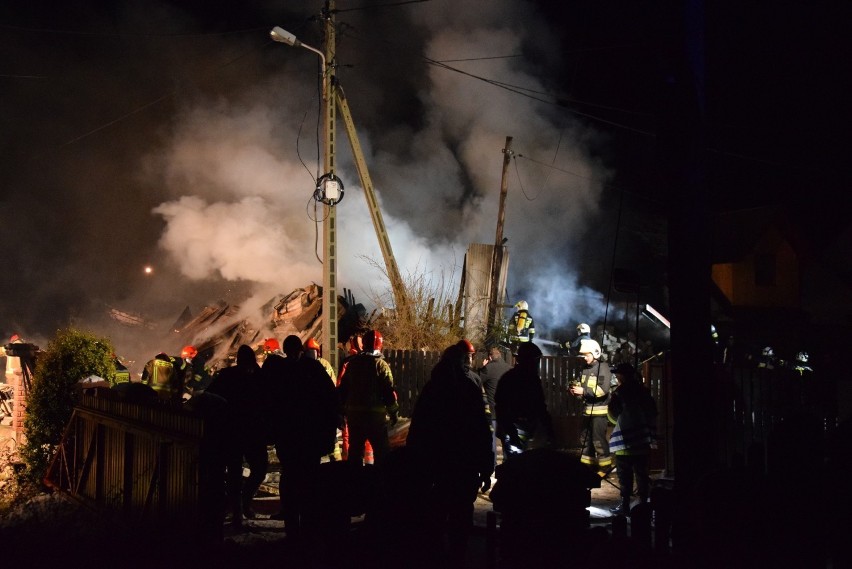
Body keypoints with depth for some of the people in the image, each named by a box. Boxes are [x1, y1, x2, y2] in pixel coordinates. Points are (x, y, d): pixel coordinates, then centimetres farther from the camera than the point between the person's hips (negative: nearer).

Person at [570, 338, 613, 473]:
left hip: (599, 410, -8)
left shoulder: (603, 367, -12)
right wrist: (576, 390, -1)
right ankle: (587, 465, 22)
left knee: (598, 439, -8)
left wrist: (583, 391, -23)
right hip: (587, 409, 8)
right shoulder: (585, 368, 10)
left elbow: (604, 389, -21)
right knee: (586, 438, 12)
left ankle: (605, 466, 1)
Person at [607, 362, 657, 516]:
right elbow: (653, 413, 13)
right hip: (643, 441, 6)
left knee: (625, 475, -1)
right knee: (642, 474, 10)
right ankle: (643, 503, 11)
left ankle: (625, 505, -1)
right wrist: (652, 433, 19)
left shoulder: (620, 393, -9)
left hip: (626, 441, -6)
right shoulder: (643, 391, 9)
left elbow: (613, 416, -4)